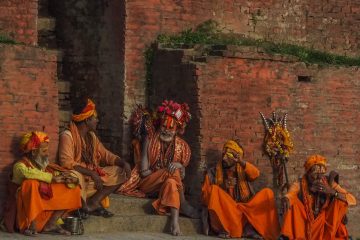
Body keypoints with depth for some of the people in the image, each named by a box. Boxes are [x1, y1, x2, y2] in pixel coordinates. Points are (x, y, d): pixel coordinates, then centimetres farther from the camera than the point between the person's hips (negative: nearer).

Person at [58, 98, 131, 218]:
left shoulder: (91, 136, 12)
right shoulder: (67, 136, -14)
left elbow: (106, 155, 14)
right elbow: (67, 163, -24)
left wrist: (123, 163, -6)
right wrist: (91, 173, -28)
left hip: (92, 174, 8)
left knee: (120, 172, -3)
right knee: (75, 176, -42)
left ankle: (93, 202, -14)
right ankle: (83, 205, -15)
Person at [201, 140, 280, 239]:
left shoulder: (242, 171, 14)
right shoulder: (212, 173, 9)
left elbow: (255, 174, -8)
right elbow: (205, 197, 1)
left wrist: (242, 162, -24)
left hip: (244, 209, 2)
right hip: (224, 211, -2)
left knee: (267, 193, -14)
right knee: (214, 190, -28)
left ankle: (250, 228, -25)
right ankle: (224, 229, -30)